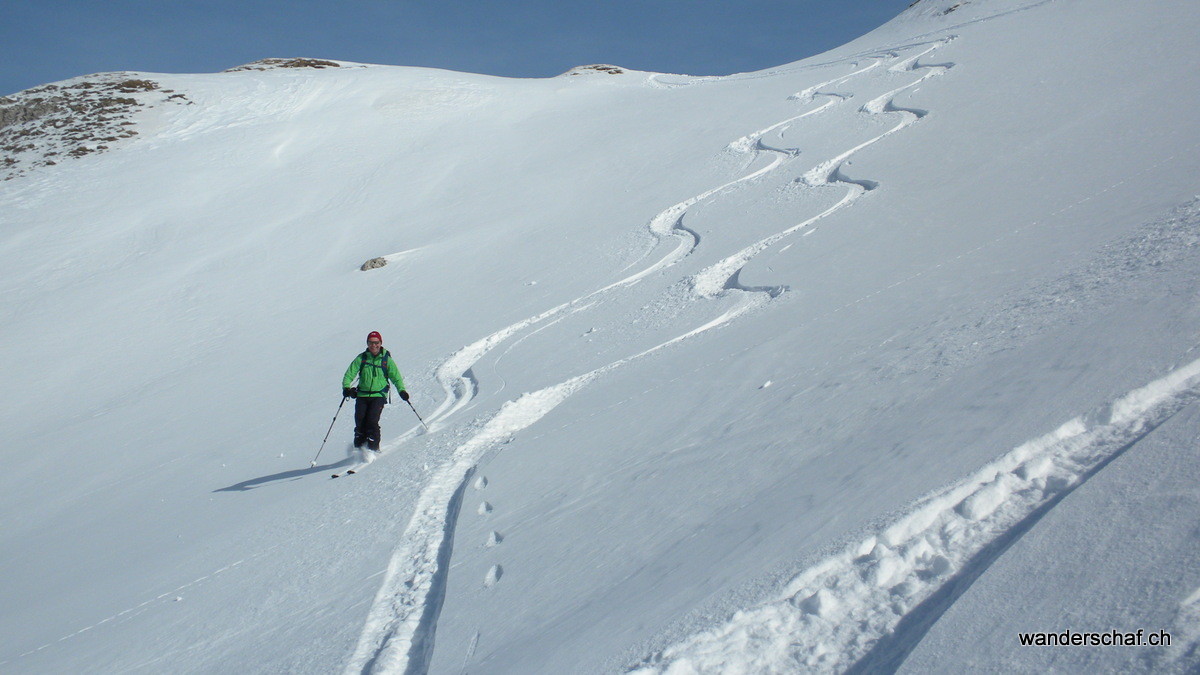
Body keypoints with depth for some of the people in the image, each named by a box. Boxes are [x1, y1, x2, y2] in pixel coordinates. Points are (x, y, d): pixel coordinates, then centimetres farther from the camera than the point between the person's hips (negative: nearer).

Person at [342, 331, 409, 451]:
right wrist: (346, 387, -15)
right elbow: (350, 374, 2)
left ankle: (373, 448, -4)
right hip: (362, 395, 2)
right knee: (360, 422, -5)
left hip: (379, 395, -2)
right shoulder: (361, 358, 5)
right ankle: (359, 447, 11)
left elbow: (396, 376, 5)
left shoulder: (386, 359, 3)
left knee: (372, 422, -16)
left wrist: (402, 390, -9)